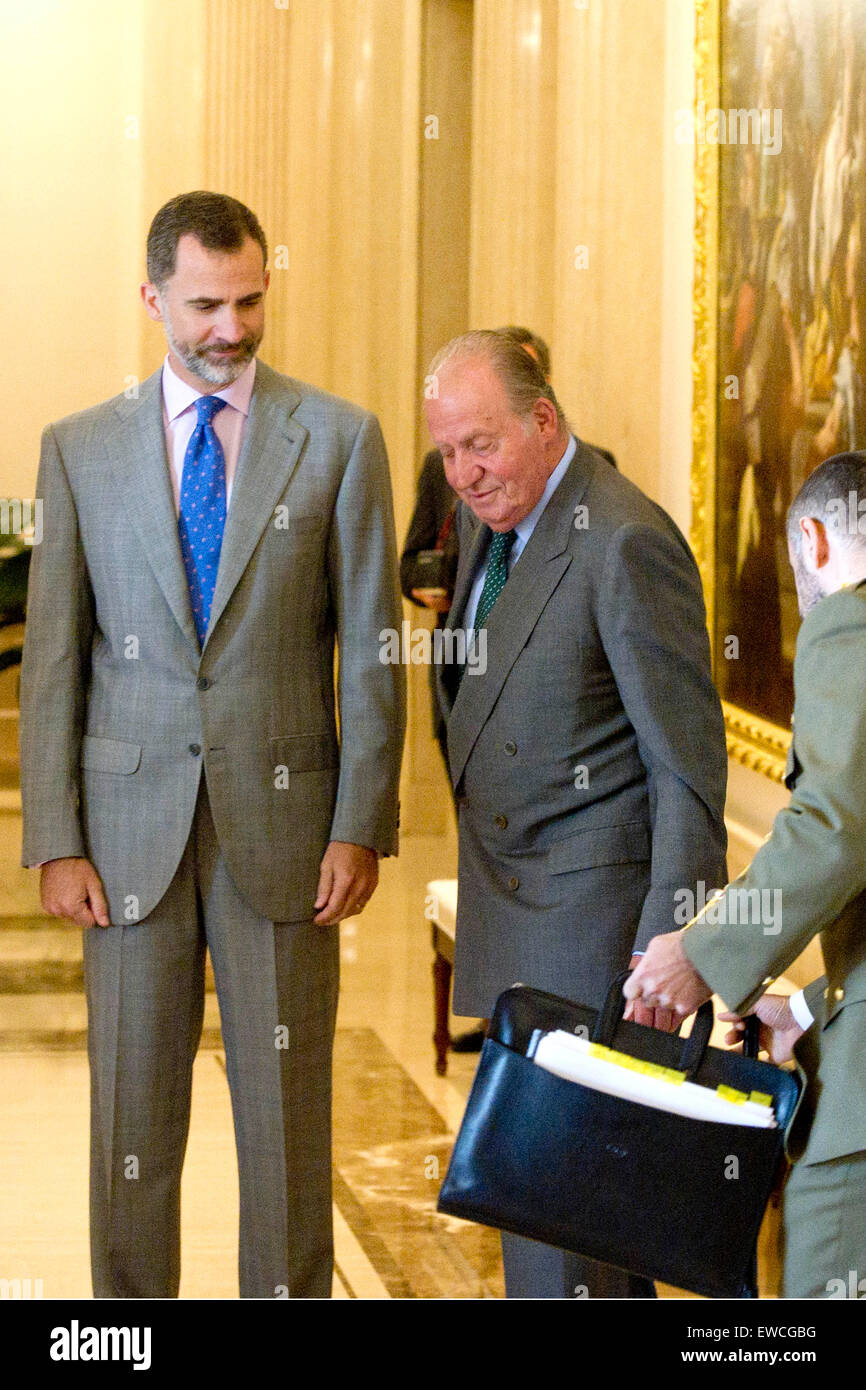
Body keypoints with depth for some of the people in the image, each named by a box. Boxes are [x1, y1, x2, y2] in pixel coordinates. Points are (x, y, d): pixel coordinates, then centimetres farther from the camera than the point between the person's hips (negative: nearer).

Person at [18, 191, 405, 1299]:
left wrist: (361, 825, -6)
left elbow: (370, 651, 1)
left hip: (281, 817, -1)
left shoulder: (338, 439, 2)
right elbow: (53, 660, 5)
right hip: (132, 822, 1)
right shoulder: (82, 448, 6)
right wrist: (55, 840, -2)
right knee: (131, 1109, 6)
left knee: (286, 1106, 5)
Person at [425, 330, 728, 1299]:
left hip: (591, 896, -9)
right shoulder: (490, 518, 9)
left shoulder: (626, 543, -19)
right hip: (510, 891, 9)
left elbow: (688, 762, -19)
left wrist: (672, 941, -22)